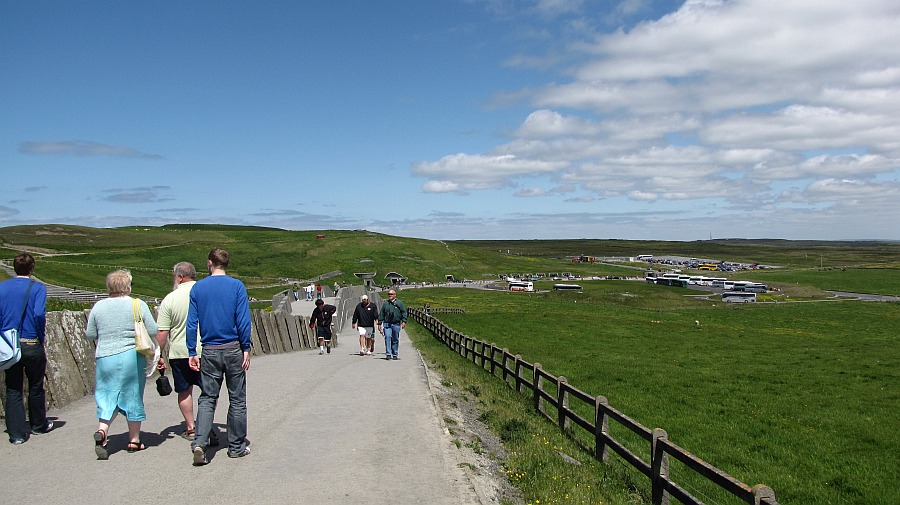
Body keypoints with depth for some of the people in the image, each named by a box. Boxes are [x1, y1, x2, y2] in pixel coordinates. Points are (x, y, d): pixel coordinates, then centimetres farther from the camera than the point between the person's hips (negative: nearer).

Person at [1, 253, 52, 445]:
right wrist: (41, 338, -5)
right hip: (31, 345, -3)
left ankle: (17, 433, 7)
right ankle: (38, 425, 29)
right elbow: (39, 315, -19)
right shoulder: (38, 288, -7)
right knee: (36, 387, 14)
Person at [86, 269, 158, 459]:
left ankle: (101, 431, -10)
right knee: (133, 397, 8)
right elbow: (153, 331, -5)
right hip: (132, 356, -2)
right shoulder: (139, 305, -6)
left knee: (108, 396, 12)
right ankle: (134, 441, 15)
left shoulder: (98, 306, 2)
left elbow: (90, 334, 8)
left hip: (105, 357, 2)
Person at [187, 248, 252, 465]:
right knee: (237, 399, 8)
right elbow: (243, 320, -8)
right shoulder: (236, 286, -4)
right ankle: (236, 446, 15)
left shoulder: (198, 288, 3)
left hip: (209, 351, 2)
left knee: (207, 399, 9)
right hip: (233, 349, -2)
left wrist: (192, 353, 4)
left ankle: (199, 443, -7)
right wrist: (246, 349, -3)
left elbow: (191, 323, 1)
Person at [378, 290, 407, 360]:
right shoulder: (385, 303, 12)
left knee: (395, 340, 6)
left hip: (396, 324, -1)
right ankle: (388, 354, -14)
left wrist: (404, 321, -8)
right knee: (387, 337, -15)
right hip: (387, 324, 1)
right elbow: (381, 314, 15)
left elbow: (404, 312, 3)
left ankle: (395, 355, 17)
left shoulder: (399, 303, 6)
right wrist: (379, 323, 10)